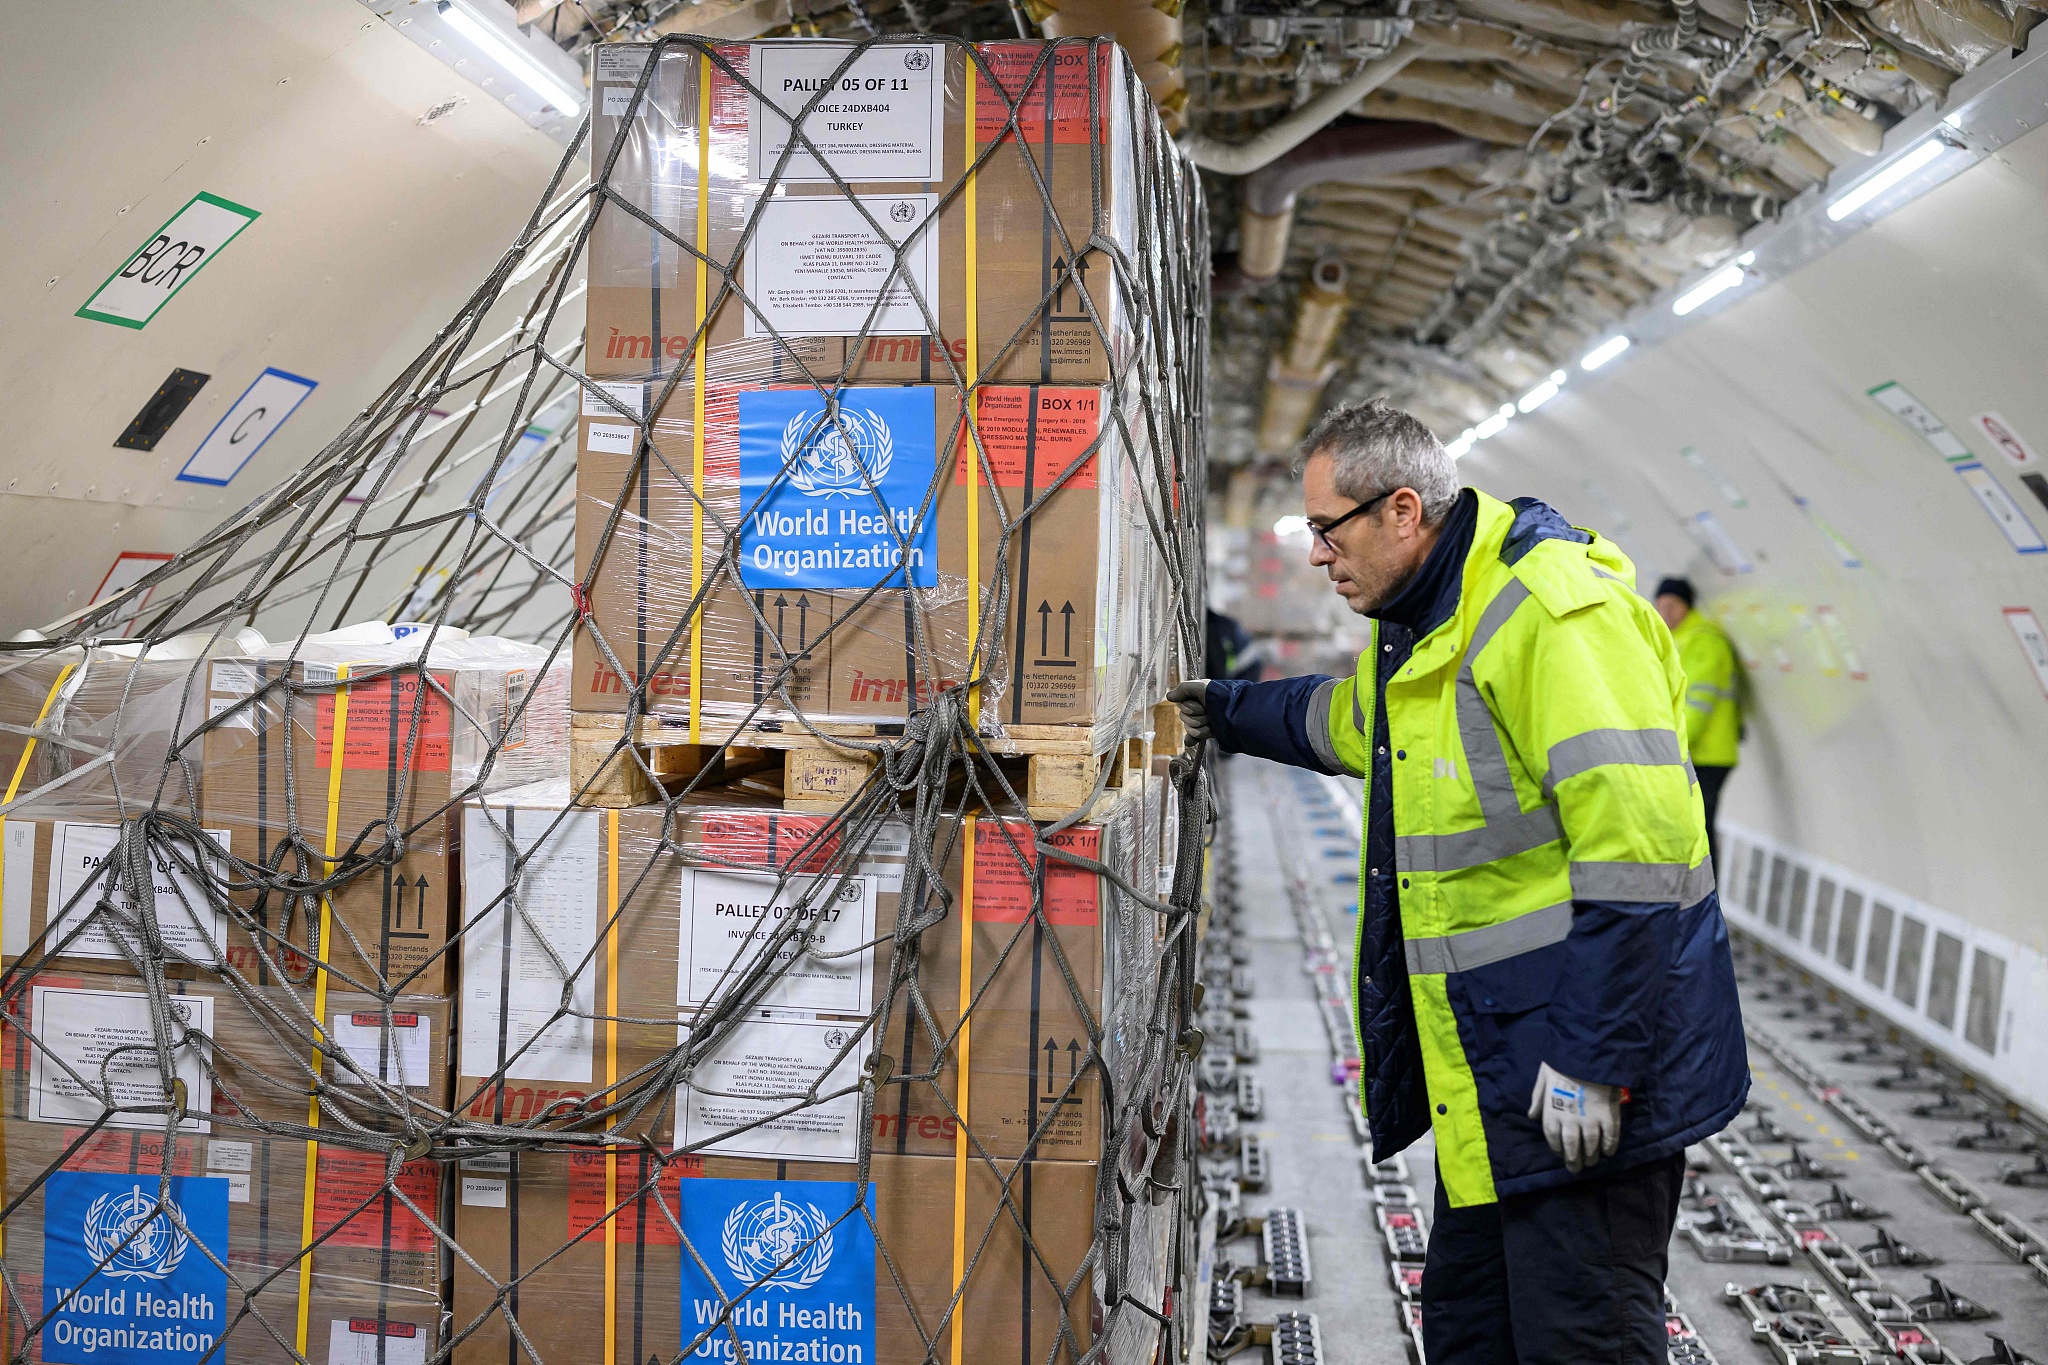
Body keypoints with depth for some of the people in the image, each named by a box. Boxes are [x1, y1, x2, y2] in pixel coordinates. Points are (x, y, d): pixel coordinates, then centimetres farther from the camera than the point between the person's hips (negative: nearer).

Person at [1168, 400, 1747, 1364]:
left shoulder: (1551, 607, -19)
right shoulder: (1414, 637, 14)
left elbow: (1635, 838, -26)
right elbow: (1339, 719, 40)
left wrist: (1592, 1060, -26)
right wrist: (1224, 712, 46)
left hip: (1580, 1076, -10)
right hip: (1492, 1073, 10)